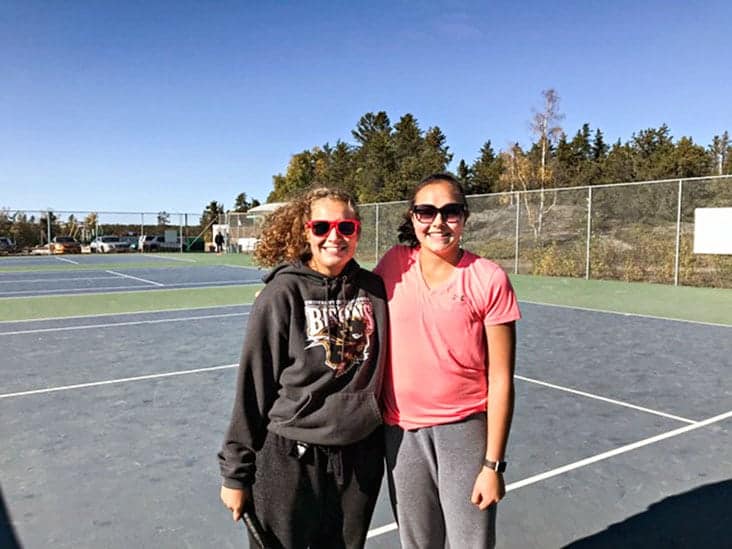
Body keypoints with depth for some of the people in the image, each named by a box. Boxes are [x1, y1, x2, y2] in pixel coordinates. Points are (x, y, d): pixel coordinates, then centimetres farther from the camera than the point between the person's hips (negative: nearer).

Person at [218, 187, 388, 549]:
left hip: (361, 457, 4)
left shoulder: (374, 289, -1)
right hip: (290, 459, -3)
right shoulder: (282, 294, -12)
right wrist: (235, 470, -4)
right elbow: (254, 384, -8)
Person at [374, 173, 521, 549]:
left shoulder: (489, 279, -11)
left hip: (464, 429, -2)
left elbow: (501, 380, -9)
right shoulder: (394, 264, -3)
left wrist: (493, 464, -9)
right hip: (400, 430, 3)